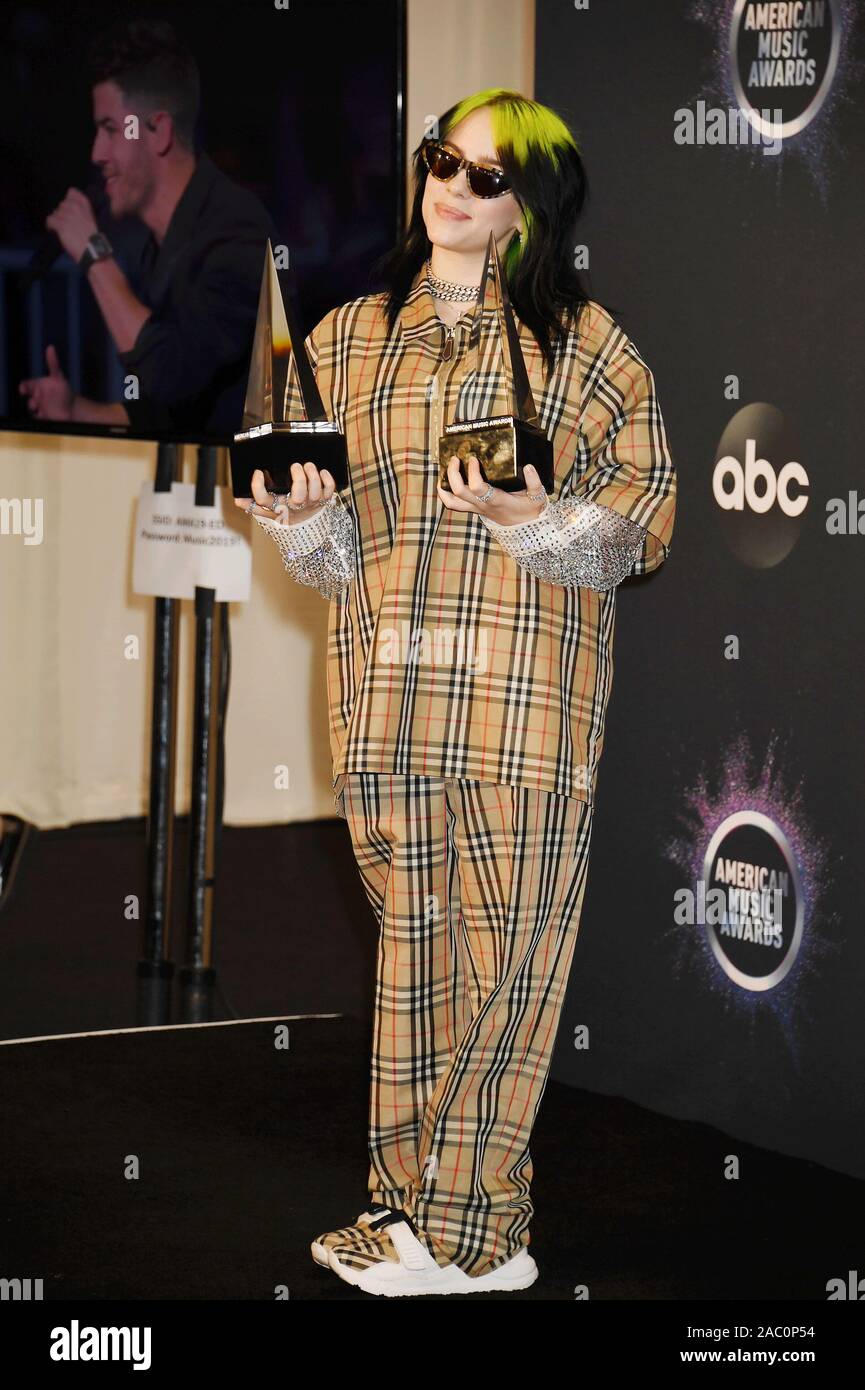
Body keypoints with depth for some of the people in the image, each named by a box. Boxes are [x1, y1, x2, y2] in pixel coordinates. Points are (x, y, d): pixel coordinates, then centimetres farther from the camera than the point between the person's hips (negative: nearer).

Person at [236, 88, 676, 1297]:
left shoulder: (580, 339, 5)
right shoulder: (348, 339, 15)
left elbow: (647, 505, -2)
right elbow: (339, 549, 14)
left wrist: (532, 518, -19)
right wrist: (295, 517, -8)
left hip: (528, 700, -3)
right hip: (387, 690, 3)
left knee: (505, 950, -2)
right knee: (415, 947, 8)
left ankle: (462, 1231, 5)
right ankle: (418, 1203, 16)